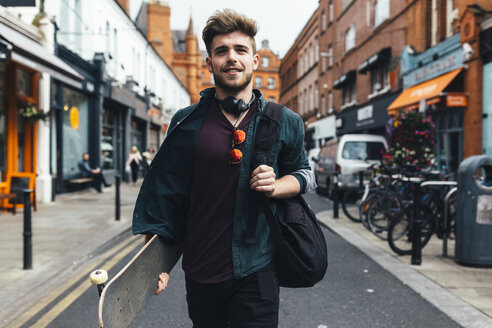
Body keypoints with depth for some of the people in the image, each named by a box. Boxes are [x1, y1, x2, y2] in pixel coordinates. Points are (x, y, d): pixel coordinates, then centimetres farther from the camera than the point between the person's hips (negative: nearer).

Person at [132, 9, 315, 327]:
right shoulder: (187, 122, -1)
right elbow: (166, 193, 4)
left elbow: (305, 173, 15)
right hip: (201, 271, 1)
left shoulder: (285, 122, 1)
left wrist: (276, 186, -8)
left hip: (256, 271, -1)